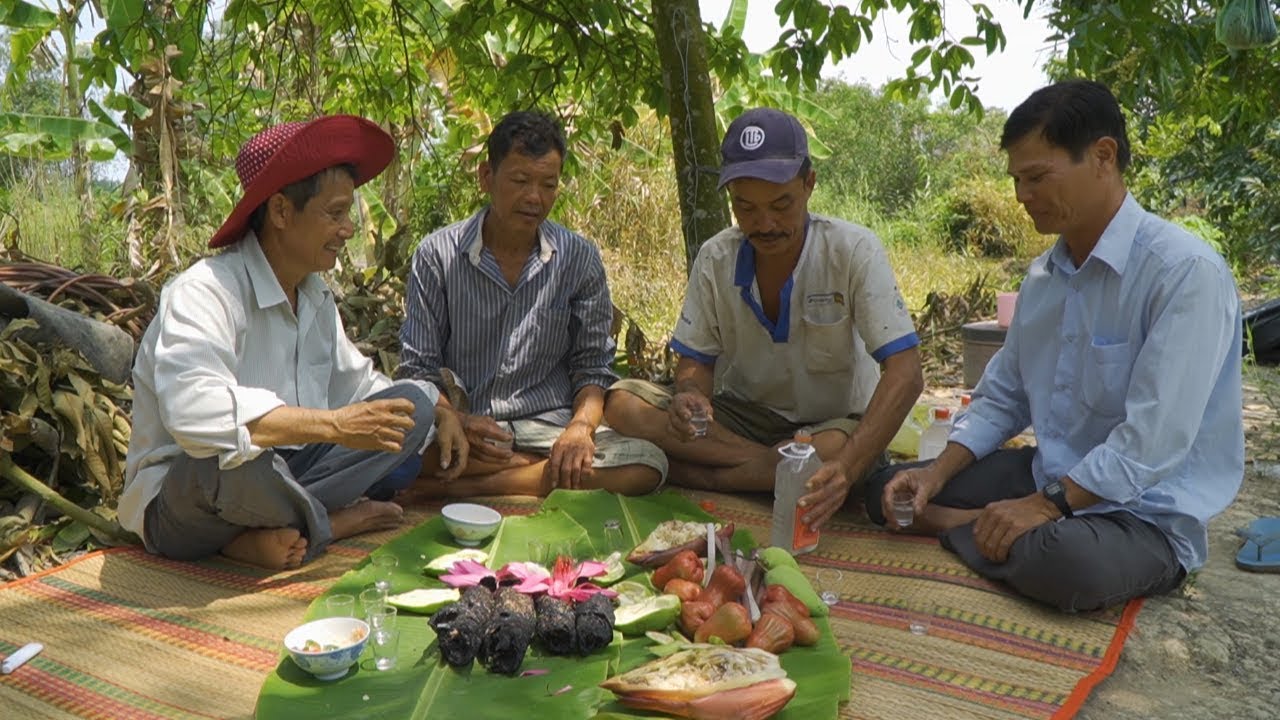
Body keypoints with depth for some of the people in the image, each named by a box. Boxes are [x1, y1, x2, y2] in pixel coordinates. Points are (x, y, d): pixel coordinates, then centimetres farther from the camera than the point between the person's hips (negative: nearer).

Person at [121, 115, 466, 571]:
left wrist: (438, 414, 3)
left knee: (415, 404, -1)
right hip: (178, 504, -7)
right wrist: (333, 425, -34)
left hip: (276, 477, 8)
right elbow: (196, 412, -39)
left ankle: (278, 531, -15)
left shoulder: (315, 296, 6)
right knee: (234, 460, -42)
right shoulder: (203, 293, -21)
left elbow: (355, 383, 19)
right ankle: (338, 521, -9)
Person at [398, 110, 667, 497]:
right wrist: (457, 422, -20)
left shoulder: (579, 257, 4)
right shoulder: (438, 255, 0)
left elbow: (592, 364, 8)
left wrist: (581, 426, -13)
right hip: (463, 424, -2)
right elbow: (419, 367, 1)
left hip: (548, 422, 3)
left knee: (648, 463, -27)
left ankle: (468, 487, -24)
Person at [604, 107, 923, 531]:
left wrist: (846, 467, -42)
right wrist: (690, 396, -26)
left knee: (839, 450, -40)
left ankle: (698, 474, -19)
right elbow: (696, 361, 1)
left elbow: (905, 374, -25)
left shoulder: (854, 252, -18)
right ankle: (770, 467, -22)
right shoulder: (715, 259, -6)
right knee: (623, 403, -20)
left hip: (834, 424, -3)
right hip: (743, 417, 3)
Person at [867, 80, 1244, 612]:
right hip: (1049, 481, 7)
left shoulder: (1186, 273, -20)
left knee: (1066, 562, -38)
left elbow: (1154, 438, -25)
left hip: (1143, 513, -6)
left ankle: (957, 528, -11)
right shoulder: (1043, 275, 6)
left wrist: (1046, 506, -24)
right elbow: (1002, 399, 10)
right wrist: (937, 474, -4)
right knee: (887, 491, 2)